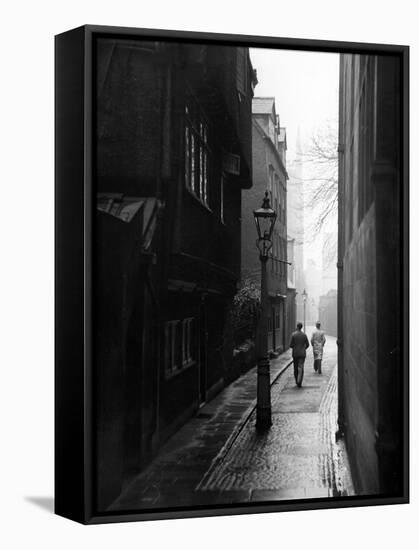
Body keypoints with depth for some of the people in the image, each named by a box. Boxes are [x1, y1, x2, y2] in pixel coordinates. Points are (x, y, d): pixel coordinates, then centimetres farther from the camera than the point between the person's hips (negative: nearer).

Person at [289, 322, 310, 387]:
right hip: (302, 354, 0)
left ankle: (297, 381, 24)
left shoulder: (293, 334, -8)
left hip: (295, 353, 0)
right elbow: (307, 345, 1)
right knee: (301, 368, -2)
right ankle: (299, 382, -15)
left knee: (295, 368, 15)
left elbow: (291, 345, -7)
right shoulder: (304, 335, -3)